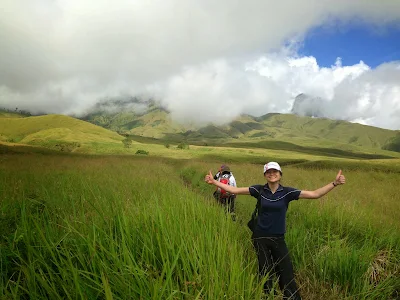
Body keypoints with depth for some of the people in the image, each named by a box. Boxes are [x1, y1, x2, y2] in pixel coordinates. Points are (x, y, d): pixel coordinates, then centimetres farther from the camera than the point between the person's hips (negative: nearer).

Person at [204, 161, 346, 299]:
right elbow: (235, 190, -3)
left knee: (286, 272, 1)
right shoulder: (259, 190, -6)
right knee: (265, 271, 13)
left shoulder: (287, 192, -7)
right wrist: (214, 182, -7)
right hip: (260, 237, 0)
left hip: (278, 238, 0)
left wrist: (334, 183, -20)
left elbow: (315, 194, -11)